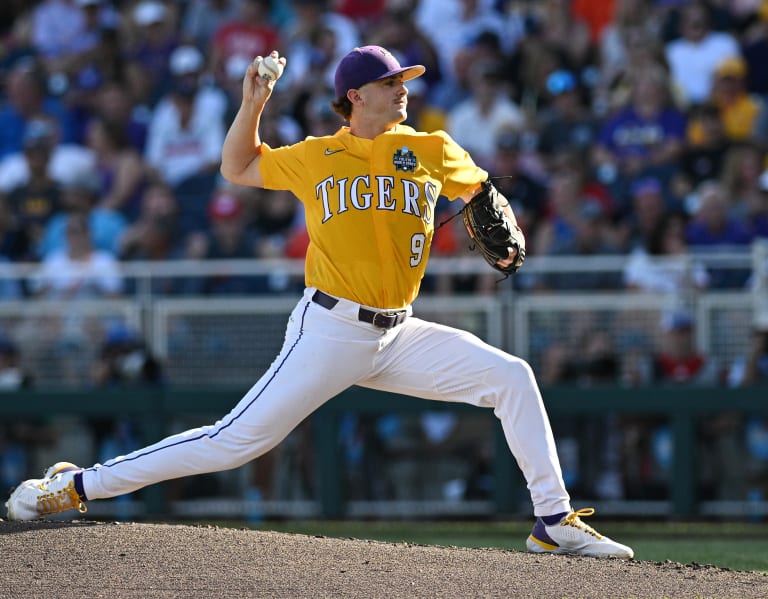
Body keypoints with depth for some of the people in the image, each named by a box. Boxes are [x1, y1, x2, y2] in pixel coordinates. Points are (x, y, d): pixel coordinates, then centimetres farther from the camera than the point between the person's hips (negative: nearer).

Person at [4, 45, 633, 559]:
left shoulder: (432, 151, 5)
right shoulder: (312, 158, 2)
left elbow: (480, 188, 23)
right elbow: (237, 167, 17)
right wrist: (252, 105, 3)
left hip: (398, 337, 3)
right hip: (329, 331, -3)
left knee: (511, 377, -10)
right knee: (236, 440, -11)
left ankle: (555, 521, -4)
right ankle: (75, 486, -5)